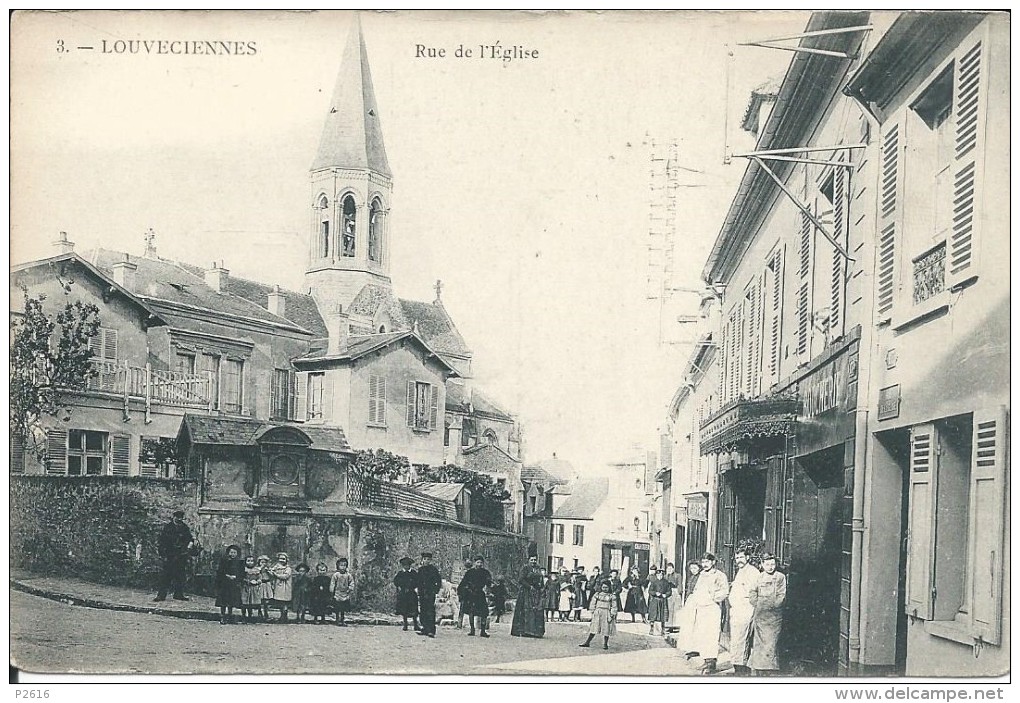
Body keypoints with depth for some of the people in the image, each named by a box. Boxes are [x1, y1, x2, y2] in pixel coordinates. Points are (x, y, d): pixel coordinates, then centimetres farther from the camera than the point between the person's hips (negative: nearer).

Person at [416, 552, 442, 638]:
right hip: (422, 594, 6)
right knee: (423, 612, 6)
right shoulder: (420, 569, 14)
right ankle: (425, 629, 14)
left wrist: (436, 591, -8)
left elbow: (439, 581, -2)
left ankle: (431, 631, -14)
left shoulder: (433, 569, -2)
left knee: (430, 612, -11)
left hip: (431, 593, -6)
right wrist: (419, 593, 15)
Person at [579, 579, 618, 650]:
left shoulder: (612, 596, -1)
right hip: (597, 614, 2)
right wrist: (592, 612, 3)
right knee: (593, 628, 4)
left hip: (607, 614, -2)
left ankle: (605, 644, 12)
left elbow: (614, 607, -2)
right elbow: (592, 604, 10)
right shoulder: (597, 595, 6)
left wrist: (612, 615, -9)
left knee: (606, 629, 1)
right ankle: (587, 642, 9)